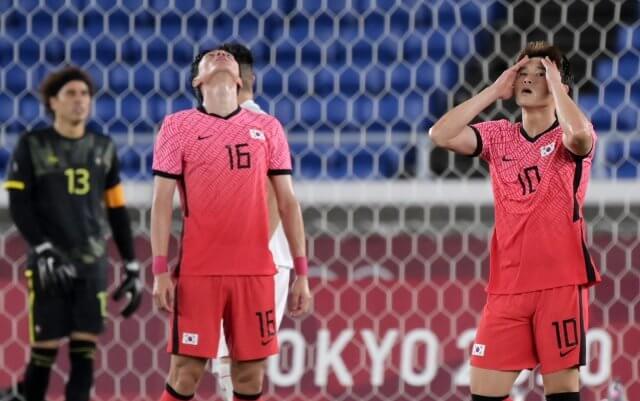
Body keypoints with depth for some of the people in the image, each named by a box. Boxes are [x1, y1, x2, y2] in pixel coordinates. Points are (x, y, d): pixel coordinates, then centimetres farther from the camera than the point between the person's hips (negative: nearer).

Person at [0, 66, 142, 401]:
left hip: (92, 264, 3)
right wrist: (42, 249, -17)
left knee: (84, 352, -1)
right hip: (50, 265, -3)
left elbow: (117, 210, 14)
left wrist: (132, 266, 11)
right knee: (44, 351, -6)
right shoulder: (32, 146, 0)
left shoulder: (103, 148, 11)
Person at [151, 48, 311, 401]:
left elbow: (287, 202, 12)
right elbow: (162, 202, 1)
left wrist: (301, 273, 6)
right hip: (197, 270, -3)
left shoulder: (267, 128, 11)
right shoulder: (178, 126, 4)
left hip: (255, 271, 3)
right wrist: (160, 271, -8)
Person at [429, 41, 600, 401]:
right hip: (507, 286, 4)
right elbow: (441, 135, -3)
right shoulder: (499, 136, 10)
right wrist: (495, 91, -1)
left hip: (561, 282, -4)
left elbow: (579, 133, -26)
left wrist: (556, 83, -11)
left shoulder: (568, 137, -1)